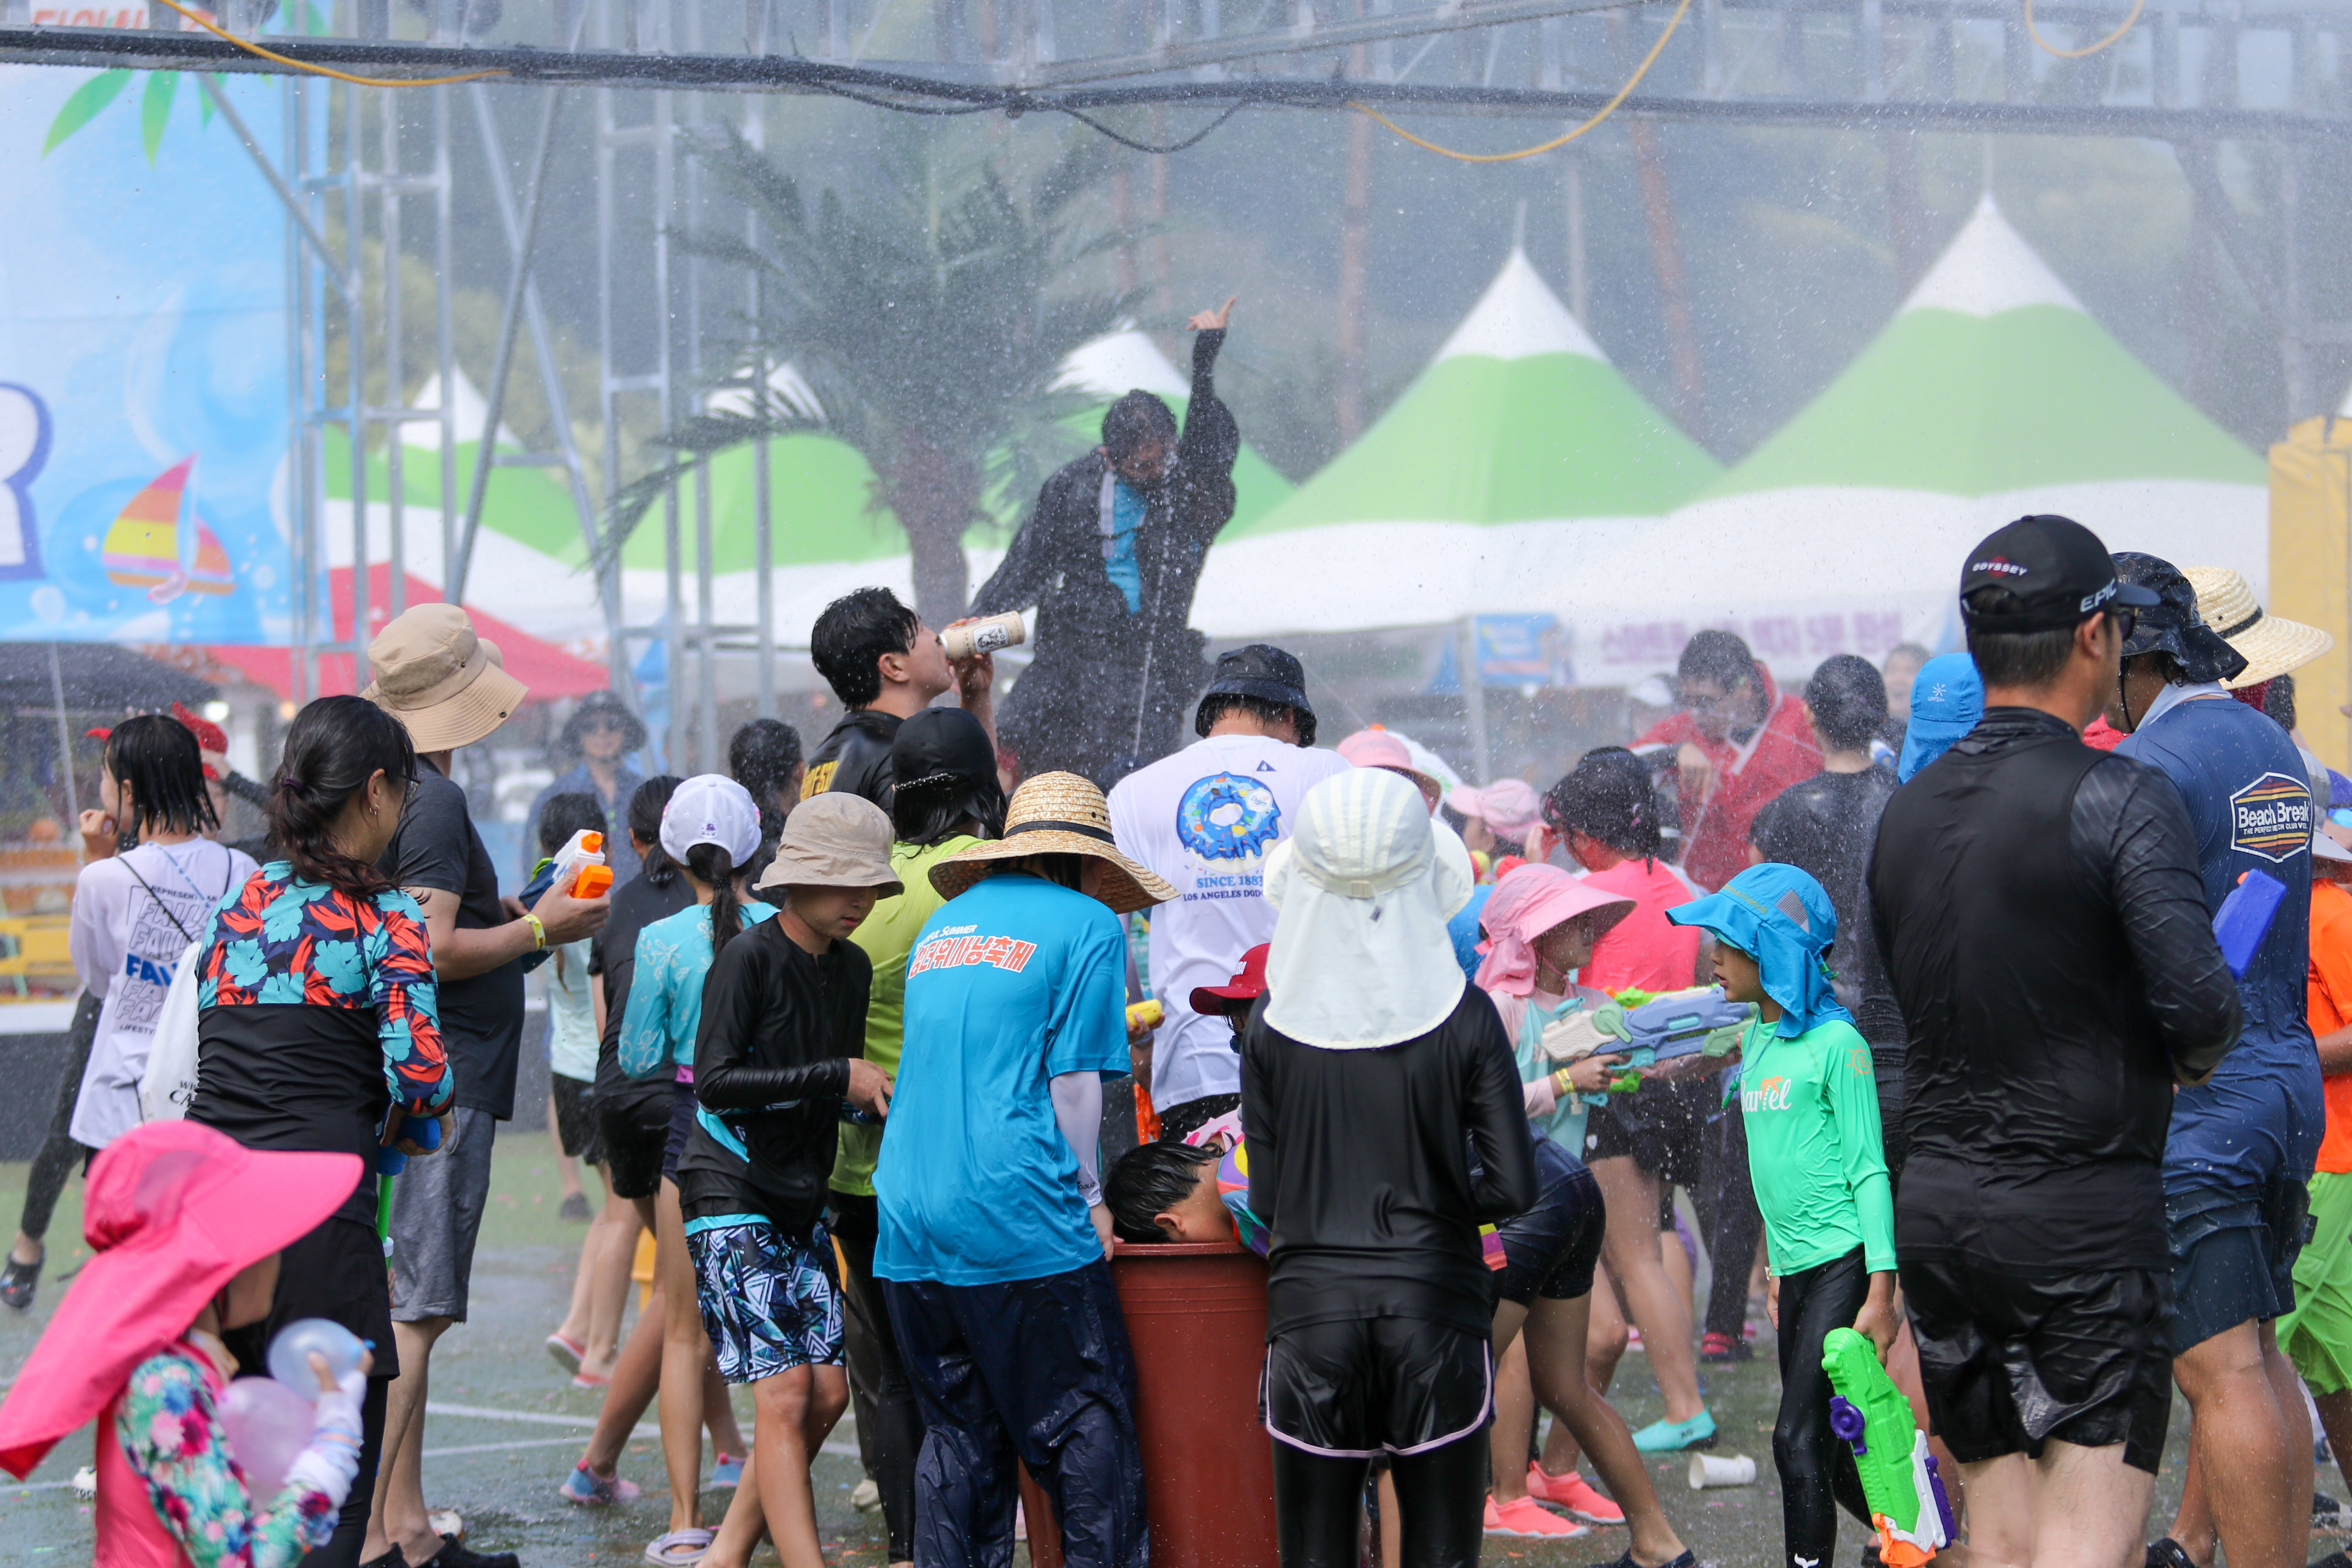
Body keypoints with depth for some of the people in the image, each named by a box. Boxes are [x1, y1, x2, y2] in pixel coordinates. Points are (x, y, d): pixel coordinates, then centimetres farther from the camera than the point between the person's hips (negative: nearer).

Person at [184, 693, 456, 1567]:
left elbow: (178, 1070, 17)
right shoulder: (382, 917, -2)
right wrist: (427, 1117, 12)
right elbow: (420, 1075, -11)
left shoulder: (238, 904, 16)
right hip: (315, 1212, -6)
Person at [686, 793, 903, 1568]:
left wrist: (879, 1095, 0)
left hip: (801, 1201, 8)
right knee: (785, 1396, -13)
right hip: (732, 1196, -8)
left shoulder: (851, 967, 9)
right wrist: (837, 1077, -22)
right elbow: (717, 1081, -21)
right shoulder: (748, 957, -12)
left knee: (826, 1394, 4)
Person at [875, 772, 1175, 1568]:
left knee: (956, 1436, 11)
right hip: (1021, 1218, -6)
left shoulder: (942, 925, 21)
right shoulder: (1087, 924, 1)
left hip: (911, 1224, 6)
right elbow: (1073, 1083, -4)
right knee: (1089, 1430, -1)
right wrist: (1090, 1198, 6)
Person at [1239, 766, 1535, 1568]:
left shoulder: (1272, 1028, -4)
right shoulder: (1465, 1019, -6)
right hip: (1437, 1311, 0)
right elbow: (1515, 1186, -5)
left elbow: (1264, 1196, 0)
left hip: (1311, 1309, 0)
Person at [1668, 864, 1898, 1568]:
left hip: (1843, 1264, -8)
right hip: (1795, 1269, 8)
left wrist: (1880, 1292, -15)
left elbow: (1868, 1170, -11)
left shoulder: (1835, 1043, -11)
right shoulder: (1756, 1041, 12)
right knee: (1820, 1446, 12)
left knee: (1797, 1437, -13)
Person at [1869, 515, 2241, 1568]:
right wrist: (2187, 1059, 2)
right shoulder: (2117, 799, -12)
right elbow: (2199, 1005, -20)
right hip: (2085, 1212, -6)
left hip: (1938, 1205, 7)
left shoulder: (1905, 812, 9)